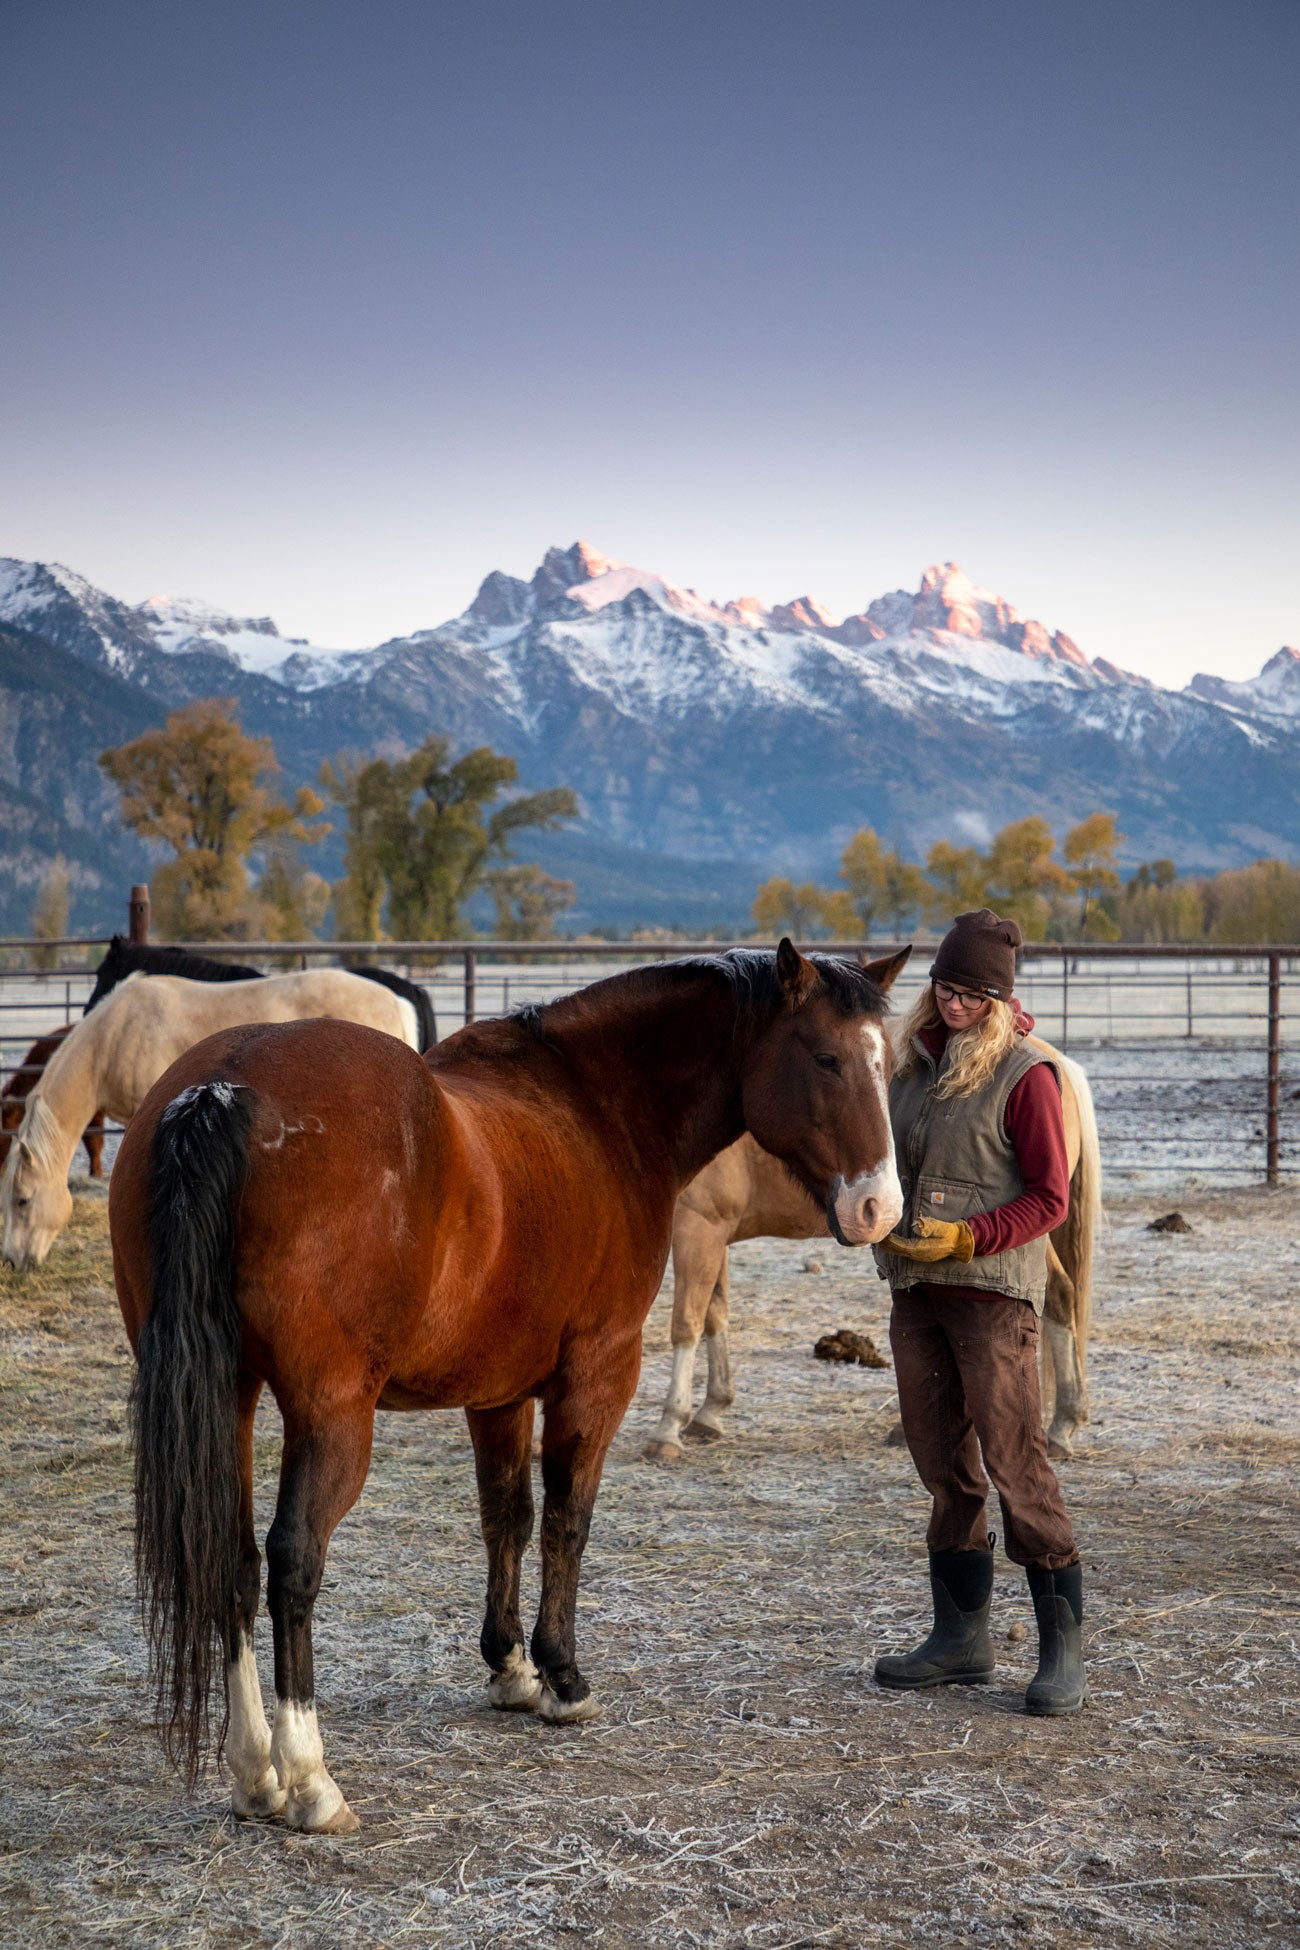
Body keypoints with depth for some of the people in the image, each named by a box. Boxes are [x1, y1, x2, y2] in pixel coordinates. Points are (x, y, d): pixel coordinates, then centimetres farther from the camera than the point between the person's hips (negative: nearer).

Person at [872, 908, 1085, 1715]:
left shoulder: (1024, 1074, -9)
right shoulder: (914, 1060, 10)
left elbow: (1049, 1199, -11)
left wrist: (964, 1238, -21)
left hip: (993, 1290, -7)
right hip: (915, 1292, 7)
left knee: (1014, 1459, -9)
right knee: (943, 1464, 11)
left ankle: (1065, 1648, -2)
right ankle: (963, 1636, 19)